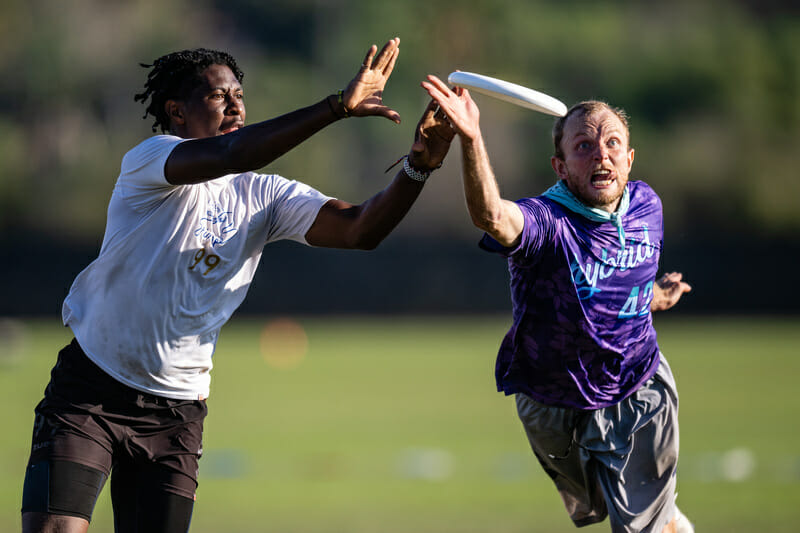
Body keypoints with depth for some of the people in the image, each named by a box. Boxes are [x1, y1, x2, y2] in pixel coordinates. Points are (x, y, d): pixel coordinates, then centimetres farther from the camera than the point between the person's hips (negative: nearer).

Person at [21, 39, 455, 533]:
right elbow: (227, 155, -32)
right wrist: (337, 106, -38)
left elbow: (360, 229, -7)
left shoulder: (263, 196, 5)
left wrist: (419, 167, -25)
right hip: (89, 390, -5)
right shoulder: (146, 163, -11)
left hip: (178, 412, 5)